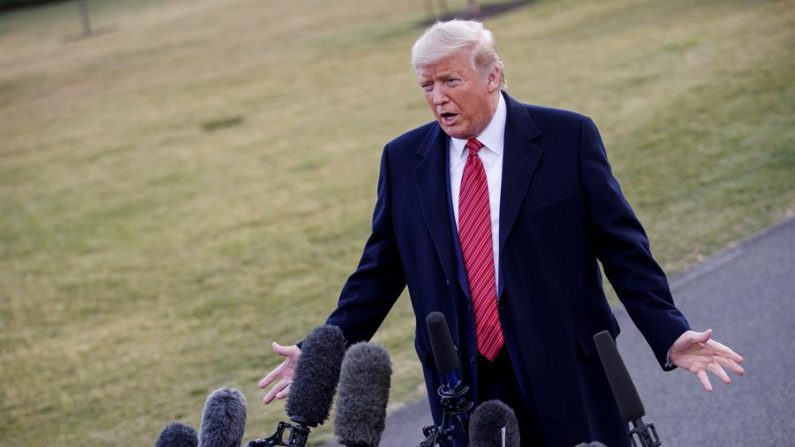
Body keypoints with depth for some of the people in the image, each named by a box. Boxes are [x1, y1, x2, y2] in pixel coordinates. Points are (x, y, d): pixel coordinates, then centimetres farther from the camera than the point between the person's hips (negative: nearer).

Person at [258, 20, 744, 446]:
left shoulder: (568, 137, -3)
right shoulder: (404, 159, 5)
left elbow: (623, 247, -3)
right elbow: (380, 272, 12)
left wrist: (670, 335, -12)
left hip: (566, 373, -2)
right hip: (465, 385, 2)